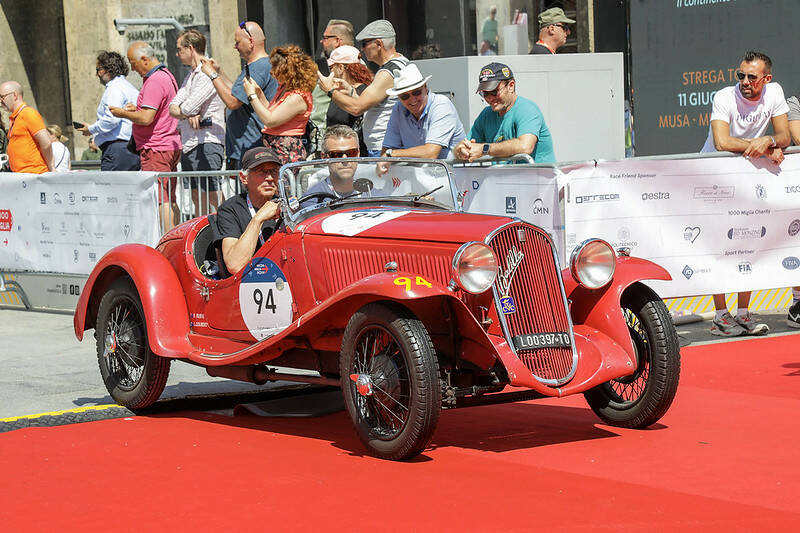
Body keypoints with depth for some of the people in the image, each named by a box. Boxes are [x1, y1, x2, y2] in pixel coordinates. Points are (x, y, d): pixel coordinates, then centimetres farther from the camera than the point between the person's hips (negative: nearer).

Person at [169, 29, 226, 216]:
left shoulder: (208, 74, -12)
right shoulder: (191, 76, 19)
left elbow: (187, 108, -18)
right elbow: (173, 108, 11)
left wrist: (186, 111, 6)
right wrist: (189, 115, -10)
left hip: (206, 144, -9)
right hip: (189, 145, 9)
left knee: (212, 196, -13)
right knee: (197, 196, 10)